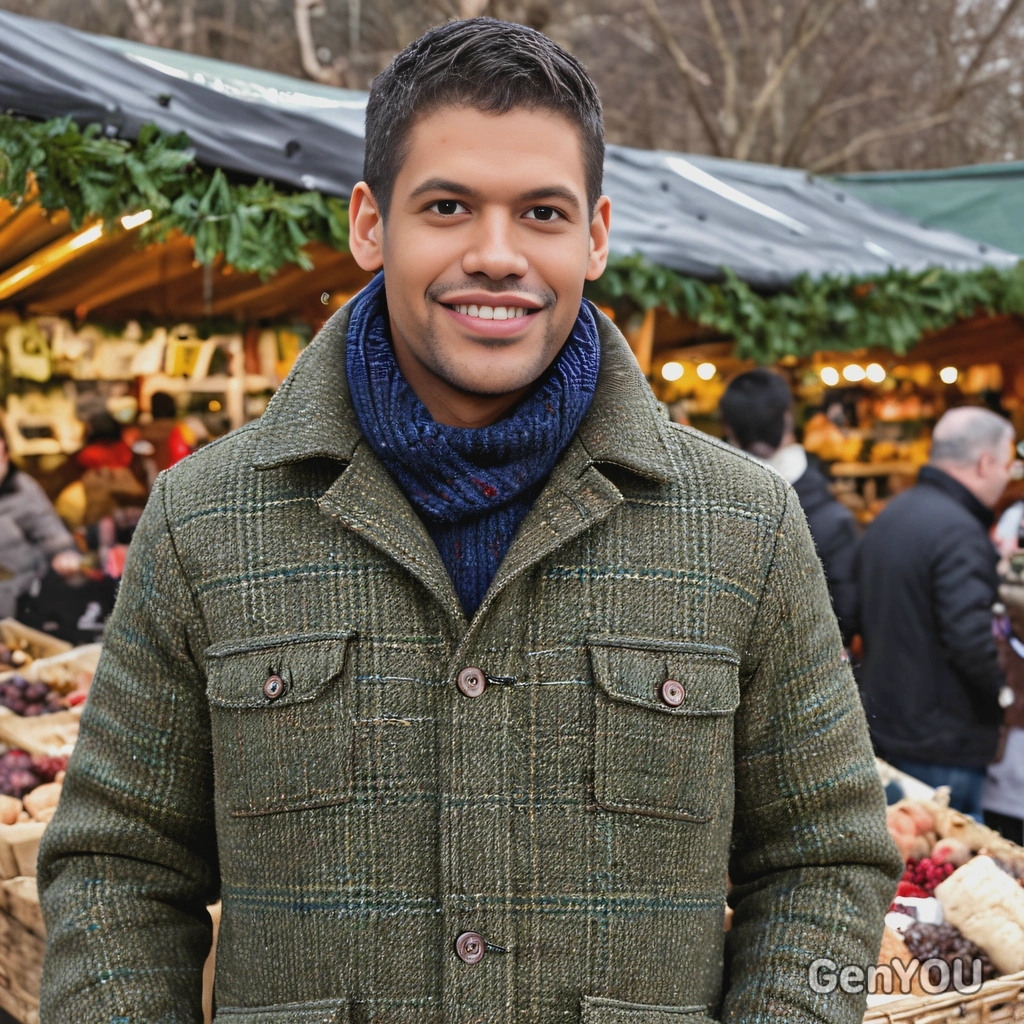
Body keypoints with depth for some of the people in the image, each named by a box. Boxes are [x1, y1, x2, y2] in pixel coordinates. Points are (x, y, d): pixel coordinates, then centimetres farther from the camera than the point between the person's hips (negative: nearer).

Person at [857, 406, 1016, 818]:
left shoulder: (889, 516, 11)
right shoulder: (959, 531, -20)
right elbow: (971, 639, -26)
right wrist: (1009, 692, -11)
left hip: (881, 727, 9)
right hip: (941, 746, -9)